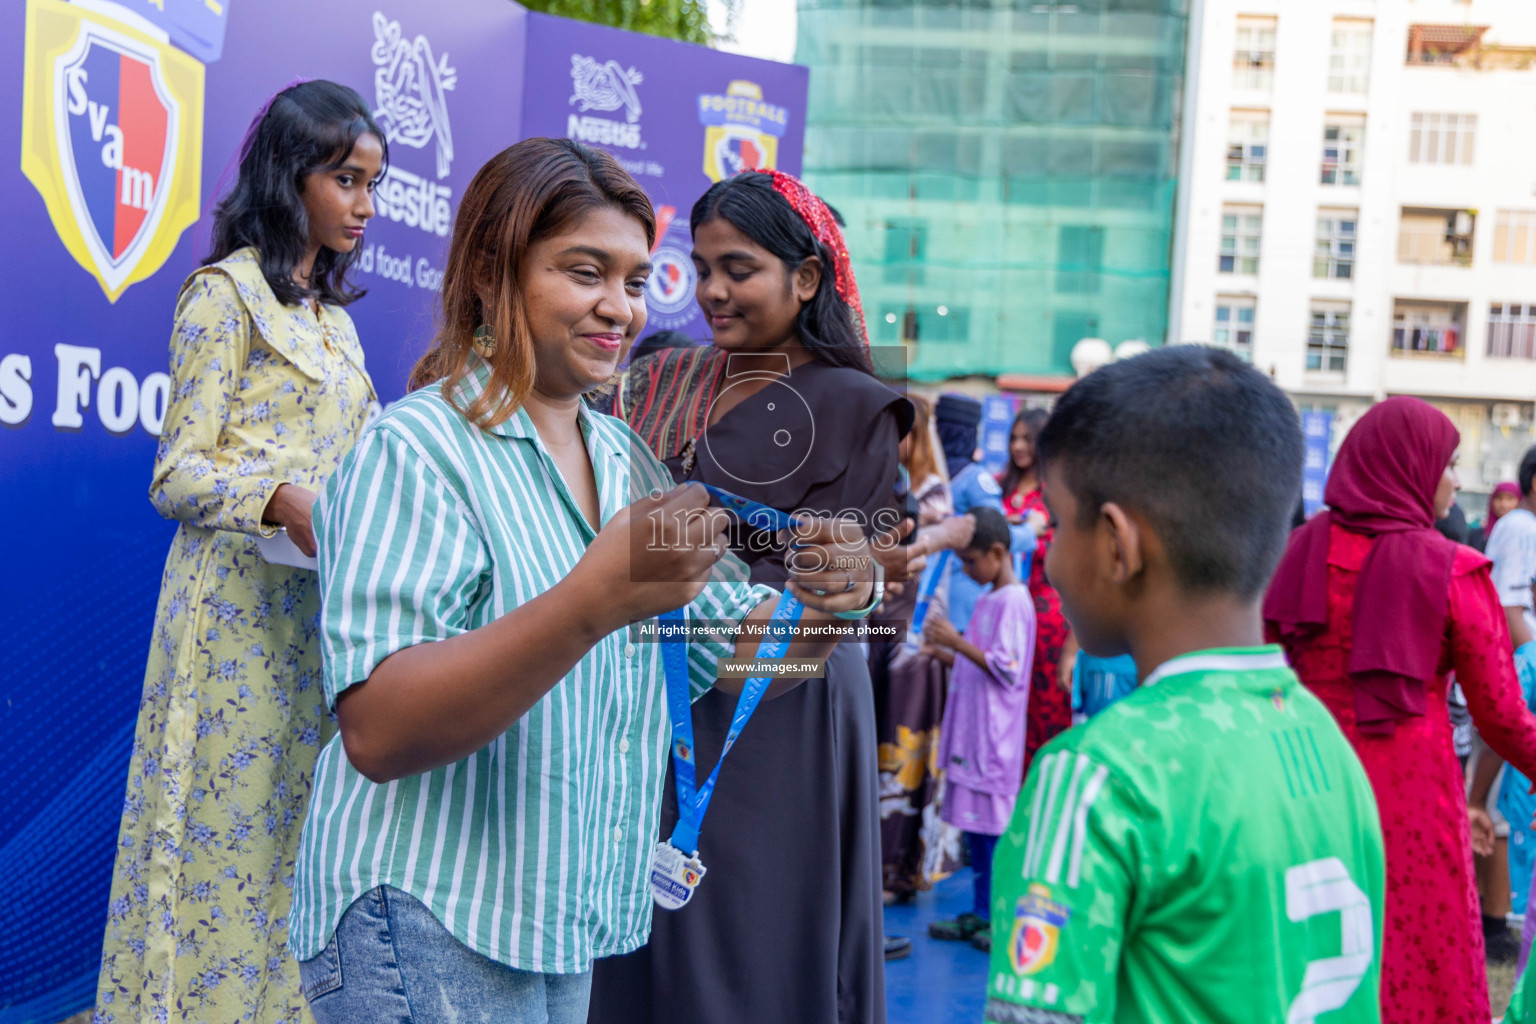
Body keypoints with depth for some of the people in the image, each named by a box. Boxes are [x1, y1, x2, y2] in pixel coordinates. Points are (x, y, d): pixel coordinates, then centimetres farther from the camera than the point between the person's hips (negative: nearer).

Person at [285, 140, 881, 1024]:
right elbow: (376, 734, -25)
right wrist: (594, 601, -36)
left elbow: (740, 661, 9)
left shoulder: (626, 459, 8)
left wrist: (828, 599, -13)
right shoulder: (416, 451, -14)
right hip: (429, 937, -7)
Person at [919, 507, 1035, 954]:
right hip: (971, 732, 9)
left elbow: (1008, 670, -18)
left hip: (996, 735, -9)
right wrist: (945, 649, 9)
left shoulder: (1013, 602, -13)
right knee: (973, 825, 12)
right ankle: (981, 913, 19)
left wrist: (957, 641, -18)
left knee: (996, 825, -5)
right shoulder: (987, 601, 15)